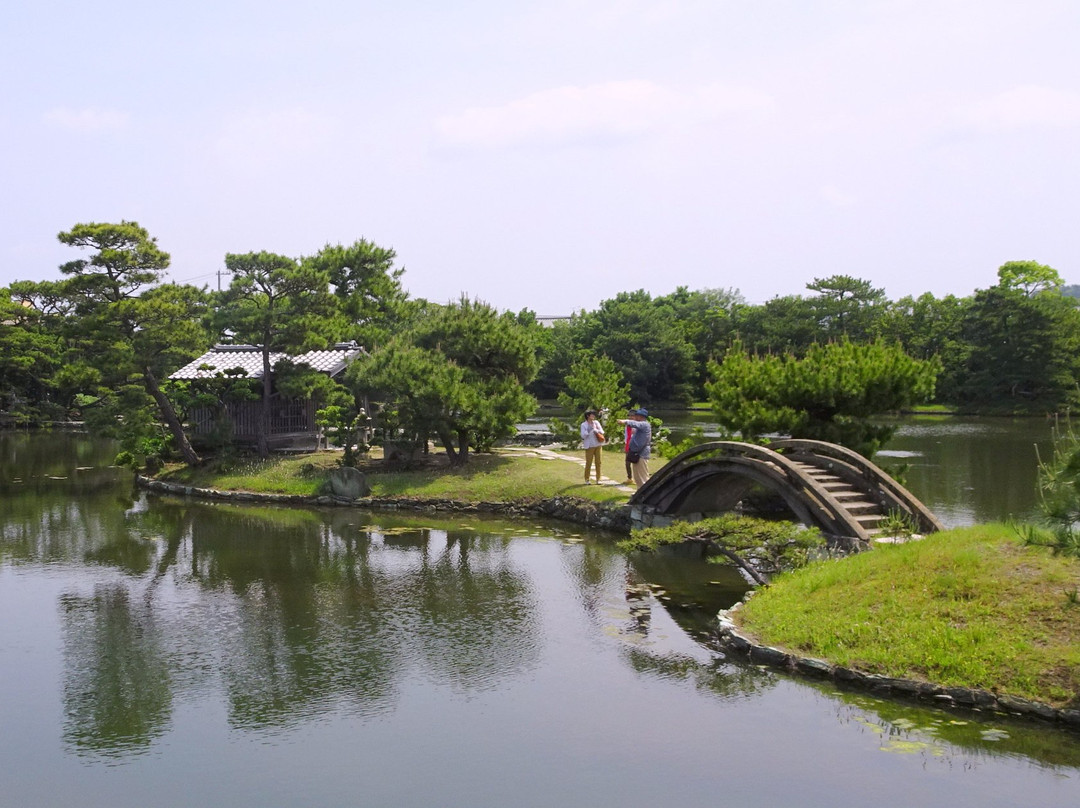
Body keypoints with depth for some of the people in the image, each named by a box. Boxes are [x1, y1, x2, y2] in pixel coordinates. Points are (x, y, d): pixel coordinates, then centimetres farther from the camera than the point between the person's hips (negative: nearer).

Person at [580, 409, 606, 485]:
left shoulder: (596, 423, 11)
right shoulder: (584, 425, 0)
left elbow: (602, 432, 5)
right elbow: (583, 435, -10)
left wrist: (595, 430, -12)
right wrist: (592, 430, -14)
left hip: (598, 445, 4)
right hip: (589, 446, -4)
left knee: (598, 462, 2)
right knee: (588, 463, -4)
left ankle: (598, 479, 8)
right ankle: (586, 479, 6)